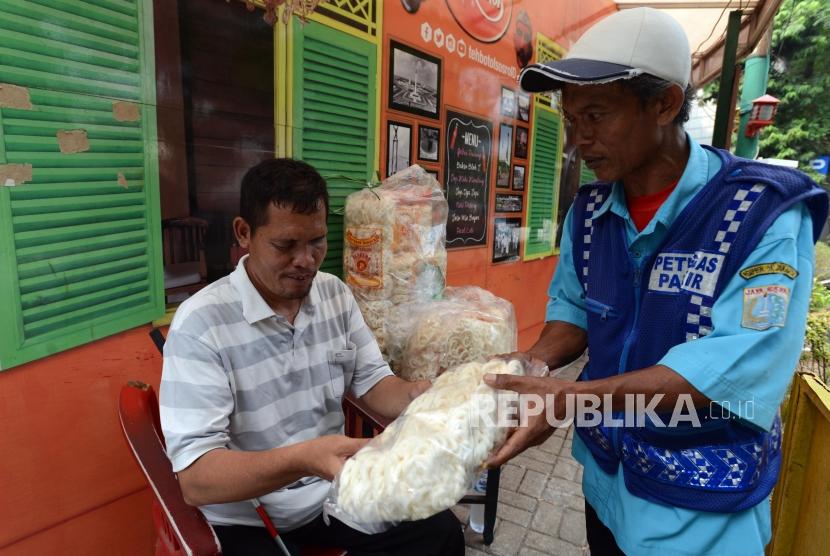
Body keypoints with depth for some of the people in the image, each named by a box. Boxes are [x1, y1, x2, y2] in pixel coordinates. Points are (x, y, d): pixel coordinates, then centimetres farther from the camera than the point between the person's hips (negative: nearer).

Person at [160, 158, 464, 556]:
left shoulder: (336, 294, -2)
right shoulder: (200, 323, -21)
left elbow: (372, 382, 0)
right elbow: (194, 477, -25)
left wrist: (418, 395, -23)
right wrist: (302, 460, -42)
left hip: (332, 491, 5)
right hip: (246, 520, -4)